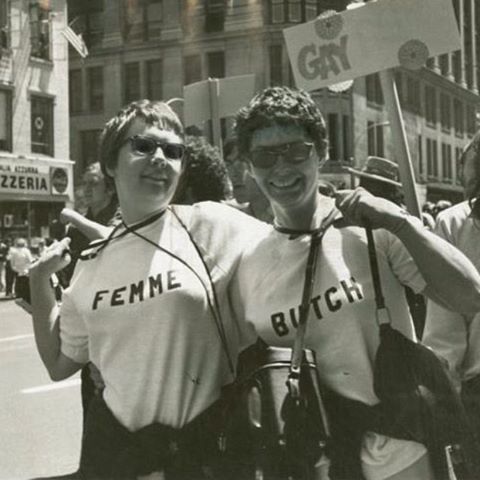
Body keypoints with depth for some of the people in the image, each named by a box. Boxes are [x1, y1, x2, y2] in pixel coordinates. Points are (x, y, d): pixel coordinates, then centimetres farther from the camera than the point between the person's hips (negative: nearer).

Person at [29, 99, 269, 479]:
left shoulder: (209, 224, -8)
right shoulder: (93, 262, 5)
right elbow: (60, 364, 12)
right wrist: (40, 278, 6)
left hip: (211, 443, -3)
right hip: (116, 447, 4)